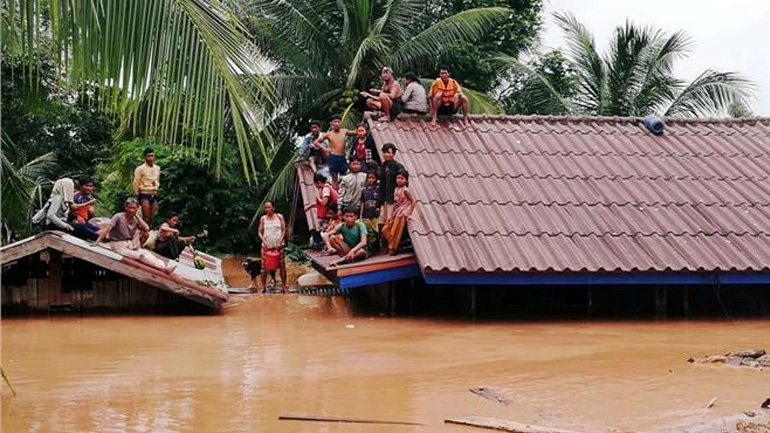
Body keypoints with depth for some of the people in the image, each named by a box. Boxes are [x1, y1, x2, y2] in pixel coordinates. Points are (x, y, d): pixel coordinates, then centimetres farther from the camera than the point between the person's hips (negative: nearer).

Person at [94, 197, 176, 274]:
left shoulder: (135, 220, 6)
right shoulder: (119, 217, -8)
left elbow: (146, 228, -10)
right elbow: (107, 229, -16)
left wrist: (137, 216, -6)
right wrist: (97, 241, -25)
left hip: (130, 244, 5)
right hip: (118, 245, -5)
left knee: (147, 253, -22)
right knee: (141, 255, -25)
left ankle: (166, 267, -40)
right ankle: (164, 268, -40)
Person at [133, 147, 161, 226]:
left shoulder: (157, 168, 13)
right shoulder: (140, 169, -5)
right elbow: (136, 183, -4)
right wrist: (137, 195, -3)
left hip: (154, 195, 6)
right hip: (144, 194, -6)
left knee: (152, 218, 4)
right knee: (146, 217, -12)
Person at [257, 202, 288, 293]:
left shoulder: (279, 217, 4)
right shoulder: (263, 219, 6)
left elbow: (284, 230, 1)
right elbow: (259, 232, 5)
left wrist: (279, 242, -10)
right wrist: (264, 241, -11)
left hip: (278, 245, -1)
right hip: (266, 245, 1)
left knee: (282, 265, 0)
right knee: (264, 266, -1)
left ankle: (283, 286, 6)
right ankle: (263, 286, 6)